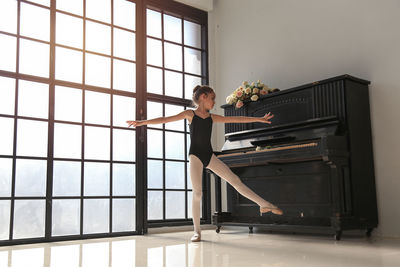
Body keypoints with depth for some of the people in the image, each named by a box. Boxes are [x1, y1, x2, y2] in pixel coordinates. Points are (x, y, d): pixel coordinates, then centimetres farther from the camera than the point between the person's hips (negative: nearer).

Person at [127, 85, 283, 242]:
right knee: (197, 192, -8)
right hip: (195, 155, -4)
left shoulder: (212, 117, 12)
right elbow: (166, 119, -6)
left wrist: (259, 119, 15)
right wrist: (142, 122, -15)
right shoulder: (190, 114, 1)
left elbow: (236, 119, 14)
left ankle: (264, 204, 7)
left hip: (209, 155, 4)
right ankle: (197, 231, 1)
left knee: (234, 180, 0)